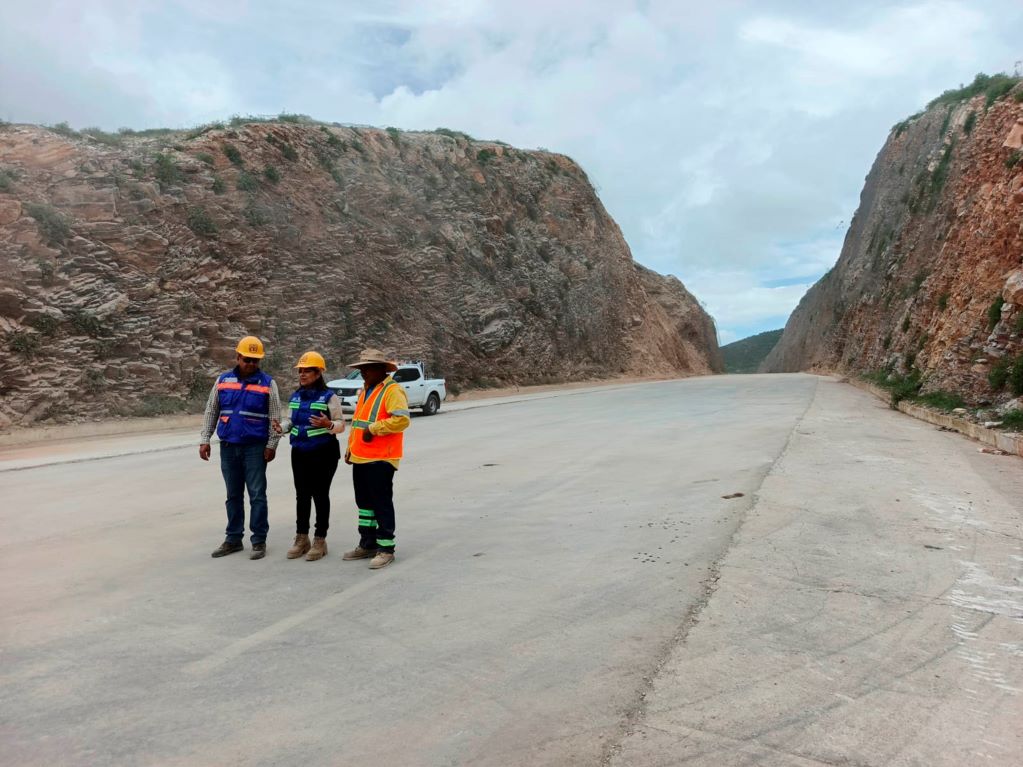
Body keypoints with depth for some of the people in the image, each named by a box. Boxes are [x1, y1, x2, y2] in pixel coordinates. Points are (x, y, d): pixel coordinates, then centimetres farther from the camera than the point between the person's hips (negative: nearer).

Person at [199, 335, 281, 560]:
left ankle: (259, 541, 8)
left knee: (257, 495, 0)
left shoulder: (267, 383, -2)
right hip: (228, 447, 3)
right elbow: (211, 412, 11)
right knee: (233, 495, 13)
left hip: (255, 448, -3)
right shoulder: (223, 380, 6)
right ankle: (233, 539, 23)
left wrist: (271, 445, -7)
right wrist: (204, 440, 6)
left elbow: (275, 417, -3)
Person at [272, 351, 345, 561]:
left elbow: (341, 424, -8)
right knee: (302, 496, 12)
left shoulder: (329, 396, -9)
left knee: (320, 495, 4)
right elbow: (290, 420, 14)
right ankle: (301, 539, 24)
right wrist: (282, 427, -7)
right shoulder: (295, 396, 9)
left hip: (323, 453, -5)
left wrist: (328, 424, -28)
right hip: (300, 453, 6)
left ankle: (320, 541, 14)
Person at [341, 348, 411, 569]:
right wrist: (351, 448, 19)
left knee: (382, 504, -2)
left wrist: (373, 429, -20)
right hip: (360, 458, 9)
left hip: (380, 459, -9)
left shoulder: (392, 390, -12)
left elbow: (402, 419, -25)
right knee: (364, 502, 15)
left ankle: (386, 549, 7)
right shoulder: (365, 391, 18)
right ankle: (367, 544, 27)